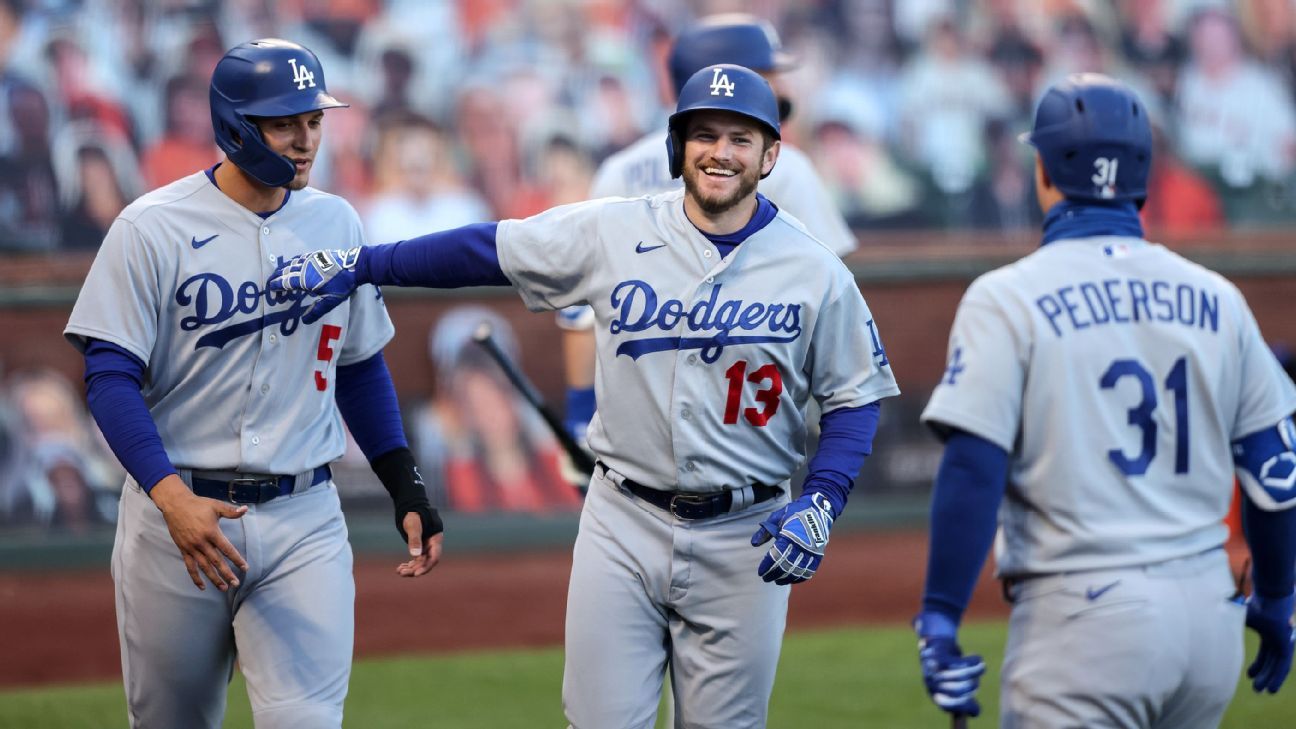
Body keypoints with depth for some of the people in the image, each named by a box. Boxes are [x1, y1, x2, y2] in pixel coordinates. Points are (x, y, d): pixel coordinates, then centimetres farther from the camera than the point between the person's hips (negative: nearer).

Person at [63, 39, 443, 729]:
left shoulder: (335, 225, 7)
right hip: (177, 511, -2)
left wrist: (407, 488, 9)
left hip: (303, 517, 2)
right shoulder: (153, 227, -8)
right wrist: (171, 496, -25)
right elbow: (109, 376, -12)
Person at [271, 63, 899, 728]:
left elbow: (855, 398, 2)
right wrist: (357, 266, 1)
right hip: (623, 524, 1)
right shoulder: (612, 233, -2)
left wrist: (819, 505, -12)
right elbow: (486, 249, 4)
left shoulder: (816, 273, -4)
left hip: (743, 541, -1)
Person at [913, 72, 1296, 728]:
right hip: (1209, 614, 5)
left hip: (1084, 619, -5)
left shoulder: (1006, 299, -5)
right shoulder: (1215, 300, 9)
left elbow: (972, 471, -13)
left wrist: (939, 618, -10)